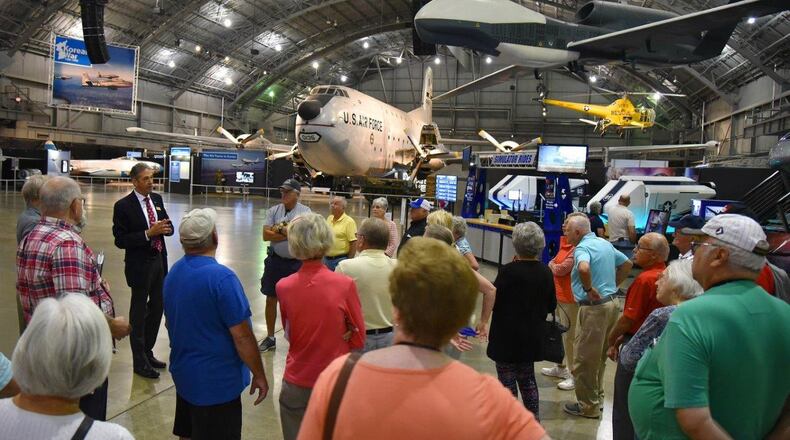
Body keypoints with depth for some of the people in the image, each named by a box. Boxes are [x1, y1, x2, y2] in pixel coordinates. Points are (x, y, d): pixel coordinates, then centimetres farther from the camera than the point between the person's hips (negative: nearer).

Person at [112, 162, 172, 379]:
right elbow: (120, 240, -15)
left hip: (159, 261, 6)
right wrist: (148, 233, -23)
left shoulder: (157, 199, 6)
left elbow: (168, 226, 11)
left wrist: (166, 228, -13)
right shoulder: (123, 206, -12)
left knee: (156, 308, 15)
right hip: (140, 265, -6)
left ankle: (148, 352, 32)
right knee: (139, 313, 6)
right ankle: (139, 362, 18)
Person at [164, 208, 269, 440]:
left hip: (183, 374, 8)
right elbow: (242, 337, -22)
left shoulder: (173, 273, 1)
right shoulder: (221, 278, -24)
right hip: (217, 382, -8)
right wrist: (259, 375, -11)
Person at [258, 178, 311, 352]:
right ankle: (270, 337, 25)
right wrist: (289, 233, -14)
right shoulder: (273, 211, 2)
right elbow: (266, 235, -8)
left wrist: (279, 228, -12)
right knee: (271, 299, 10)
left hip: (296, 263, -3)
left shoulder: (305, 211, -7)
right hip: (275, 260, 3)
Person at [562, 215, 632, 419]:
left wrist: (588, 289, -22)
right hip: (610, 304, 9)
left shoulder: (583, 247, -16)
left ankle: (588, 406, 13)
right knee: (599, 357, 20)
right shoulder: (605, 243, 11)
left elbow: (584, 268, -38)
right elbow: (627, 264, 23)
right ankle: (597, 398, 31)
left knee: (584, 360, 3)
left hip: (594, 308, -9)